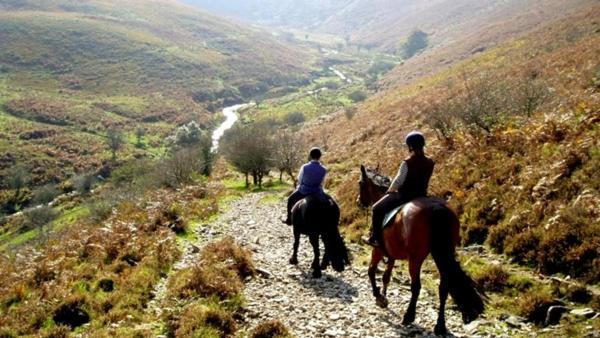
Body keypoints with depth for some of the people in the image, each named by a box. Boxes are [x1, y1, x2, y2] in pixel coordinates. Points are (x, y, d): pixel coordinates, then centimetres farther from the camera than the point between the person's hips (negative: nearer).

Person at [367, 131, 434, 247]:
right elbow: (424, 178, 9)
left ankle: (375, 238, 8)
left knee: (377, 208, 8)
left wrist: (390, 191, 7)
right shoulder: (430, 162, -3)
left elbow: (398, 181, -11)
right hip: (421, 194, 6)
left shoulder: (407, 163, -20)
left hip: (404, 195, -6)